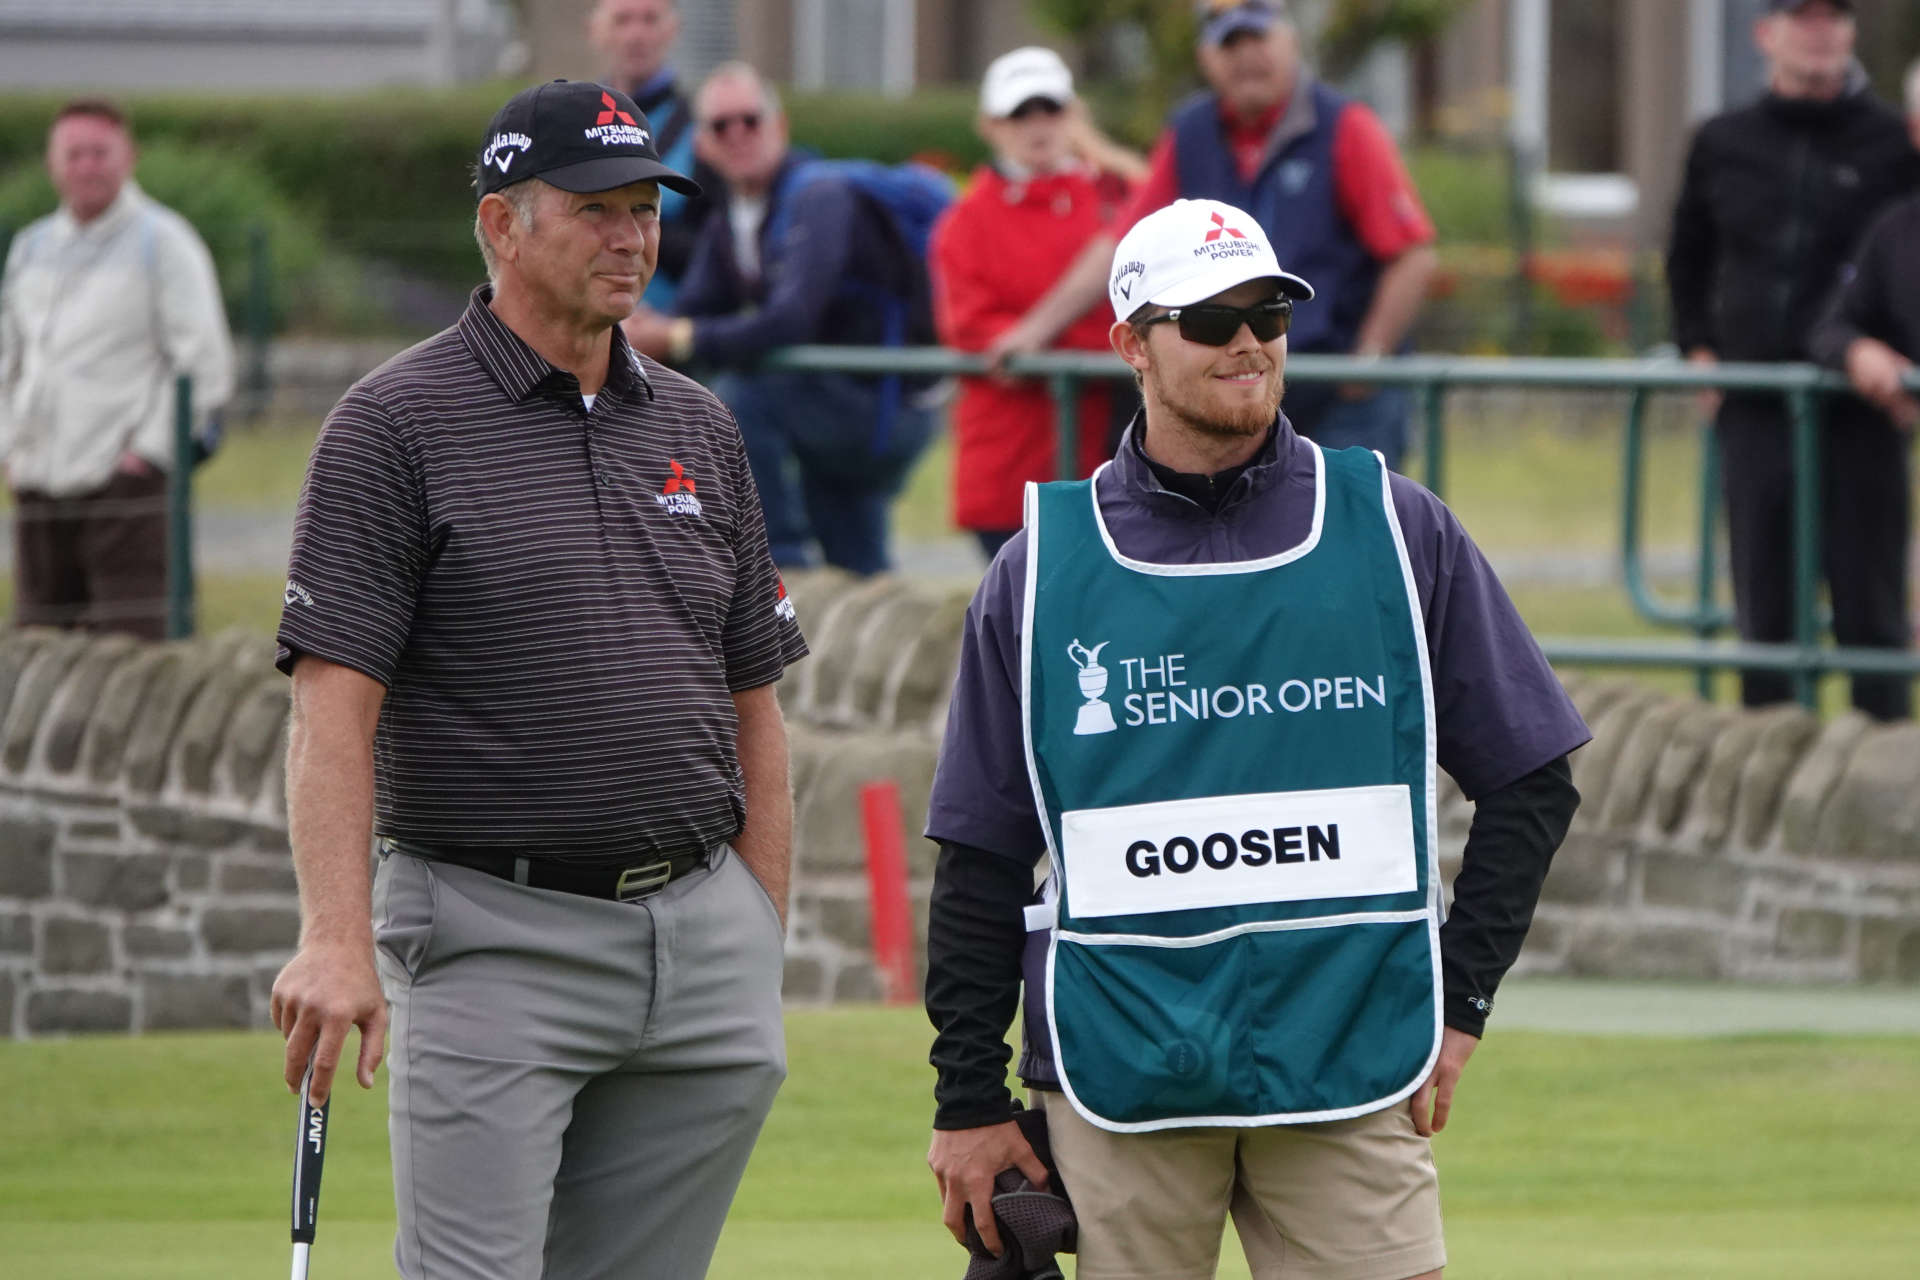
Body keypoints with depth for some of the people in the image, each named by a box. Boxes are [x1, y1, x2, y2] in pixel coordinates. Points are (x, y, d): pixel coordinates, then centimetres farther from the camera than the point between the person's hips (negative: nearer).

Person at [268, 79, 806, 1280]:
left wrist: (763, 946, 11)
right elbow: (335, 702, -12)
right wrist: (337, 942, -23)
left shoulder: (699, 429, 14)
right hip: (493, 941, -5)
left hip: (698, 924, 5)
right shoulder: (398, 424, -4)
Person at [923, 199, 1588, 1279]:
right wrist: (969, 1098, 6)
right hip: (1117, 1073, 0)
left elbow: (1532, 784, 11)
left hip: (1351, 1065, 0)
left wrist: (1459, 1003, 3)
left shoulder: (1399, 531, 7)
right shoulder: (1046, 564, 7)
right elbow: (983, 856, 10)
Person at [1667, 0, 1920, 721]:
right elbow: (1687, 259, 23)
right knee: (1764, 605, 7)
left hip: (1858, 412, -3)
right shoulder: (1723, 145, 9)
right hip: (1754, 411, 3)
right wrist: (1696, 347, 11)